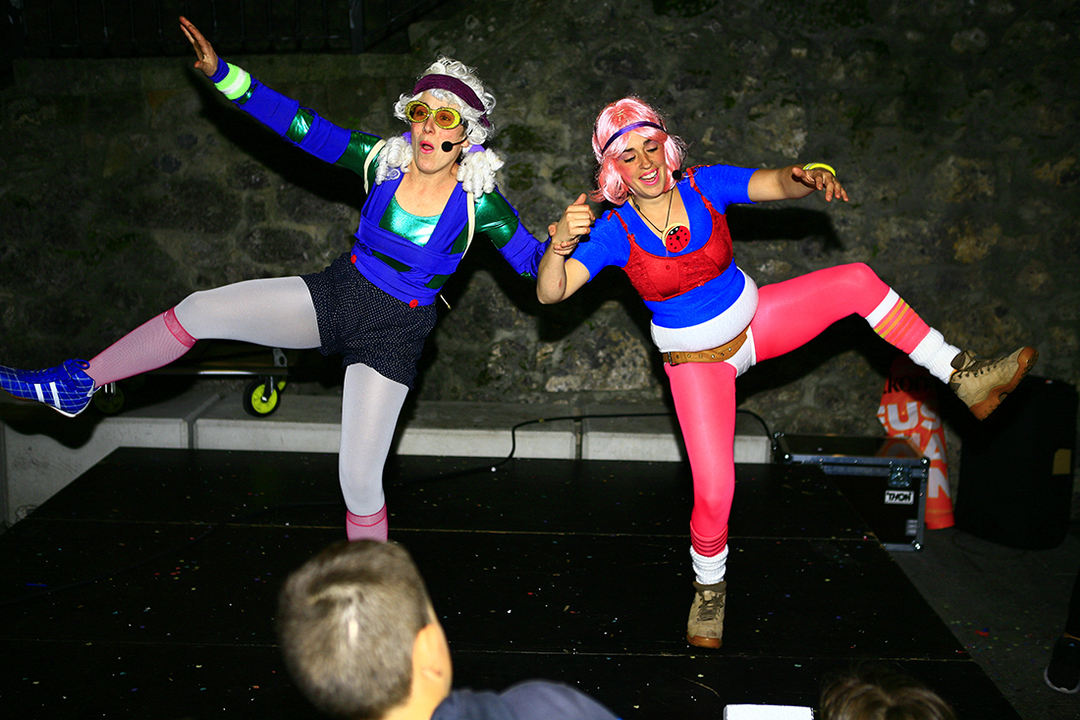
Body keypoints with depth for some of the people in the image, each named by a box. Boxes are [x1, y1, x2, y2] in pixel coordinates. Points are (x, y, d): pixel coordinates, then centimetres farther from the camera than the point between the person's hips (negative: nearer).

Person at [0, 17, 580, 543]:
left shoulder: (478, 201, -15)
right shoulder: (383, 159, -8)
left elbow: (534, 265, -10)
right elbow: (304, 128, -2)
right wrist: (223, 75, -4)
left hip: (393, 332, -4)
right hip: (335, 294, 4)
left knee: (359, 480, -7)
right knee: (200, 310, -5)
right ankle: (78, 386, 13)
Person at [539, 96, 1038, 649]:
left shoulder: (705, 185, -13)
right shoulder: (613, 232, -20)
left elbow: (780, 184, -18)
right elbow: (549, 292, -28)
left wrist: (808, 177, -42)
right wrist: (561, 244, -49)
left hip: (754, 320, 3)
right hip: (697, 362, -3)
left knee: (857, 281, -13)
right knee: (713, 491, -11)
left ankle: (963, 378, -4)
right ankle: (709, 589, 19)